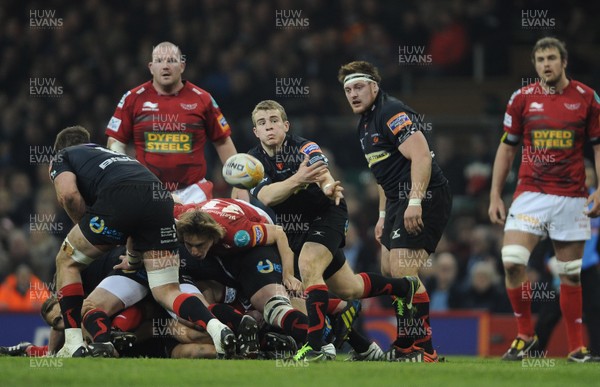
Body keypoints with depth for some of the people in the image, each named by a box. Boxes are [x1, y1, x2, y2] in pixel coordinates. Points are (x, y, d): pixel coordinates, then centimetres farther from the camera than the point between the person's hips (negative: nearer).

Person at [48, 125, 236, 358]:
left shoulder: (62, 157, 28)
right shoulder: (113, 155, 44)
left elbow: (68, 194, 5)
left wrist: (85, 225, 20)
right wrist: (133, 258, 41)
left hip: (119, 199, -5)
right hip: (160, 200, 5)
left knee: (67, 261, 19)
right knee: (167, 293, 8)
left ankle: (74, 347, 11)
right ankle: (217, 330, -21)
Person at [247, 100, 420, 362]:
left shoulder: (304, 149, -19)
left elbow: (324, 175, -38)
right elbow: (266, 197, -28)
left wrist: (329, 188, -63)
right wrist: (298, 179, -47)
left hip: (325, 216, -5)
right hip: (289, 229, 5)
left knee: (308, 266, -32)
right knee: (350, 290, 14)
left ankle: (316, 345, -34)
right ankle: (403, 286, 41)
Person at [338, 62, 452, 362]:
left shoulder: (392, 112, -12)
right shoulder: (366, 124, 19)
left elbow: (421, 156, -23)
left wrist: (415, 200, -30)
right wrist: (383, 215, 26)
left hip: (423, 199, -11)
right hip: (399, 201, 11)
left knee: (403, 272, -18)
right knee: (389, 272, 14)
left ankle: (424, 350, -18)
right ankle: (405, 344, 22)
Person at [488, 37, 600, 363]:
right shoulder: (522, 98, 3)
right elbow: (506, 148, 10)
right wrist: (495, 195, 5)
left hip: (572, 198, 0)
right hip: (530, 194, 0)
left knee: (570, 275, 3)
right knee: (512, 262, -16)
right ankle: (525, 335, 0)